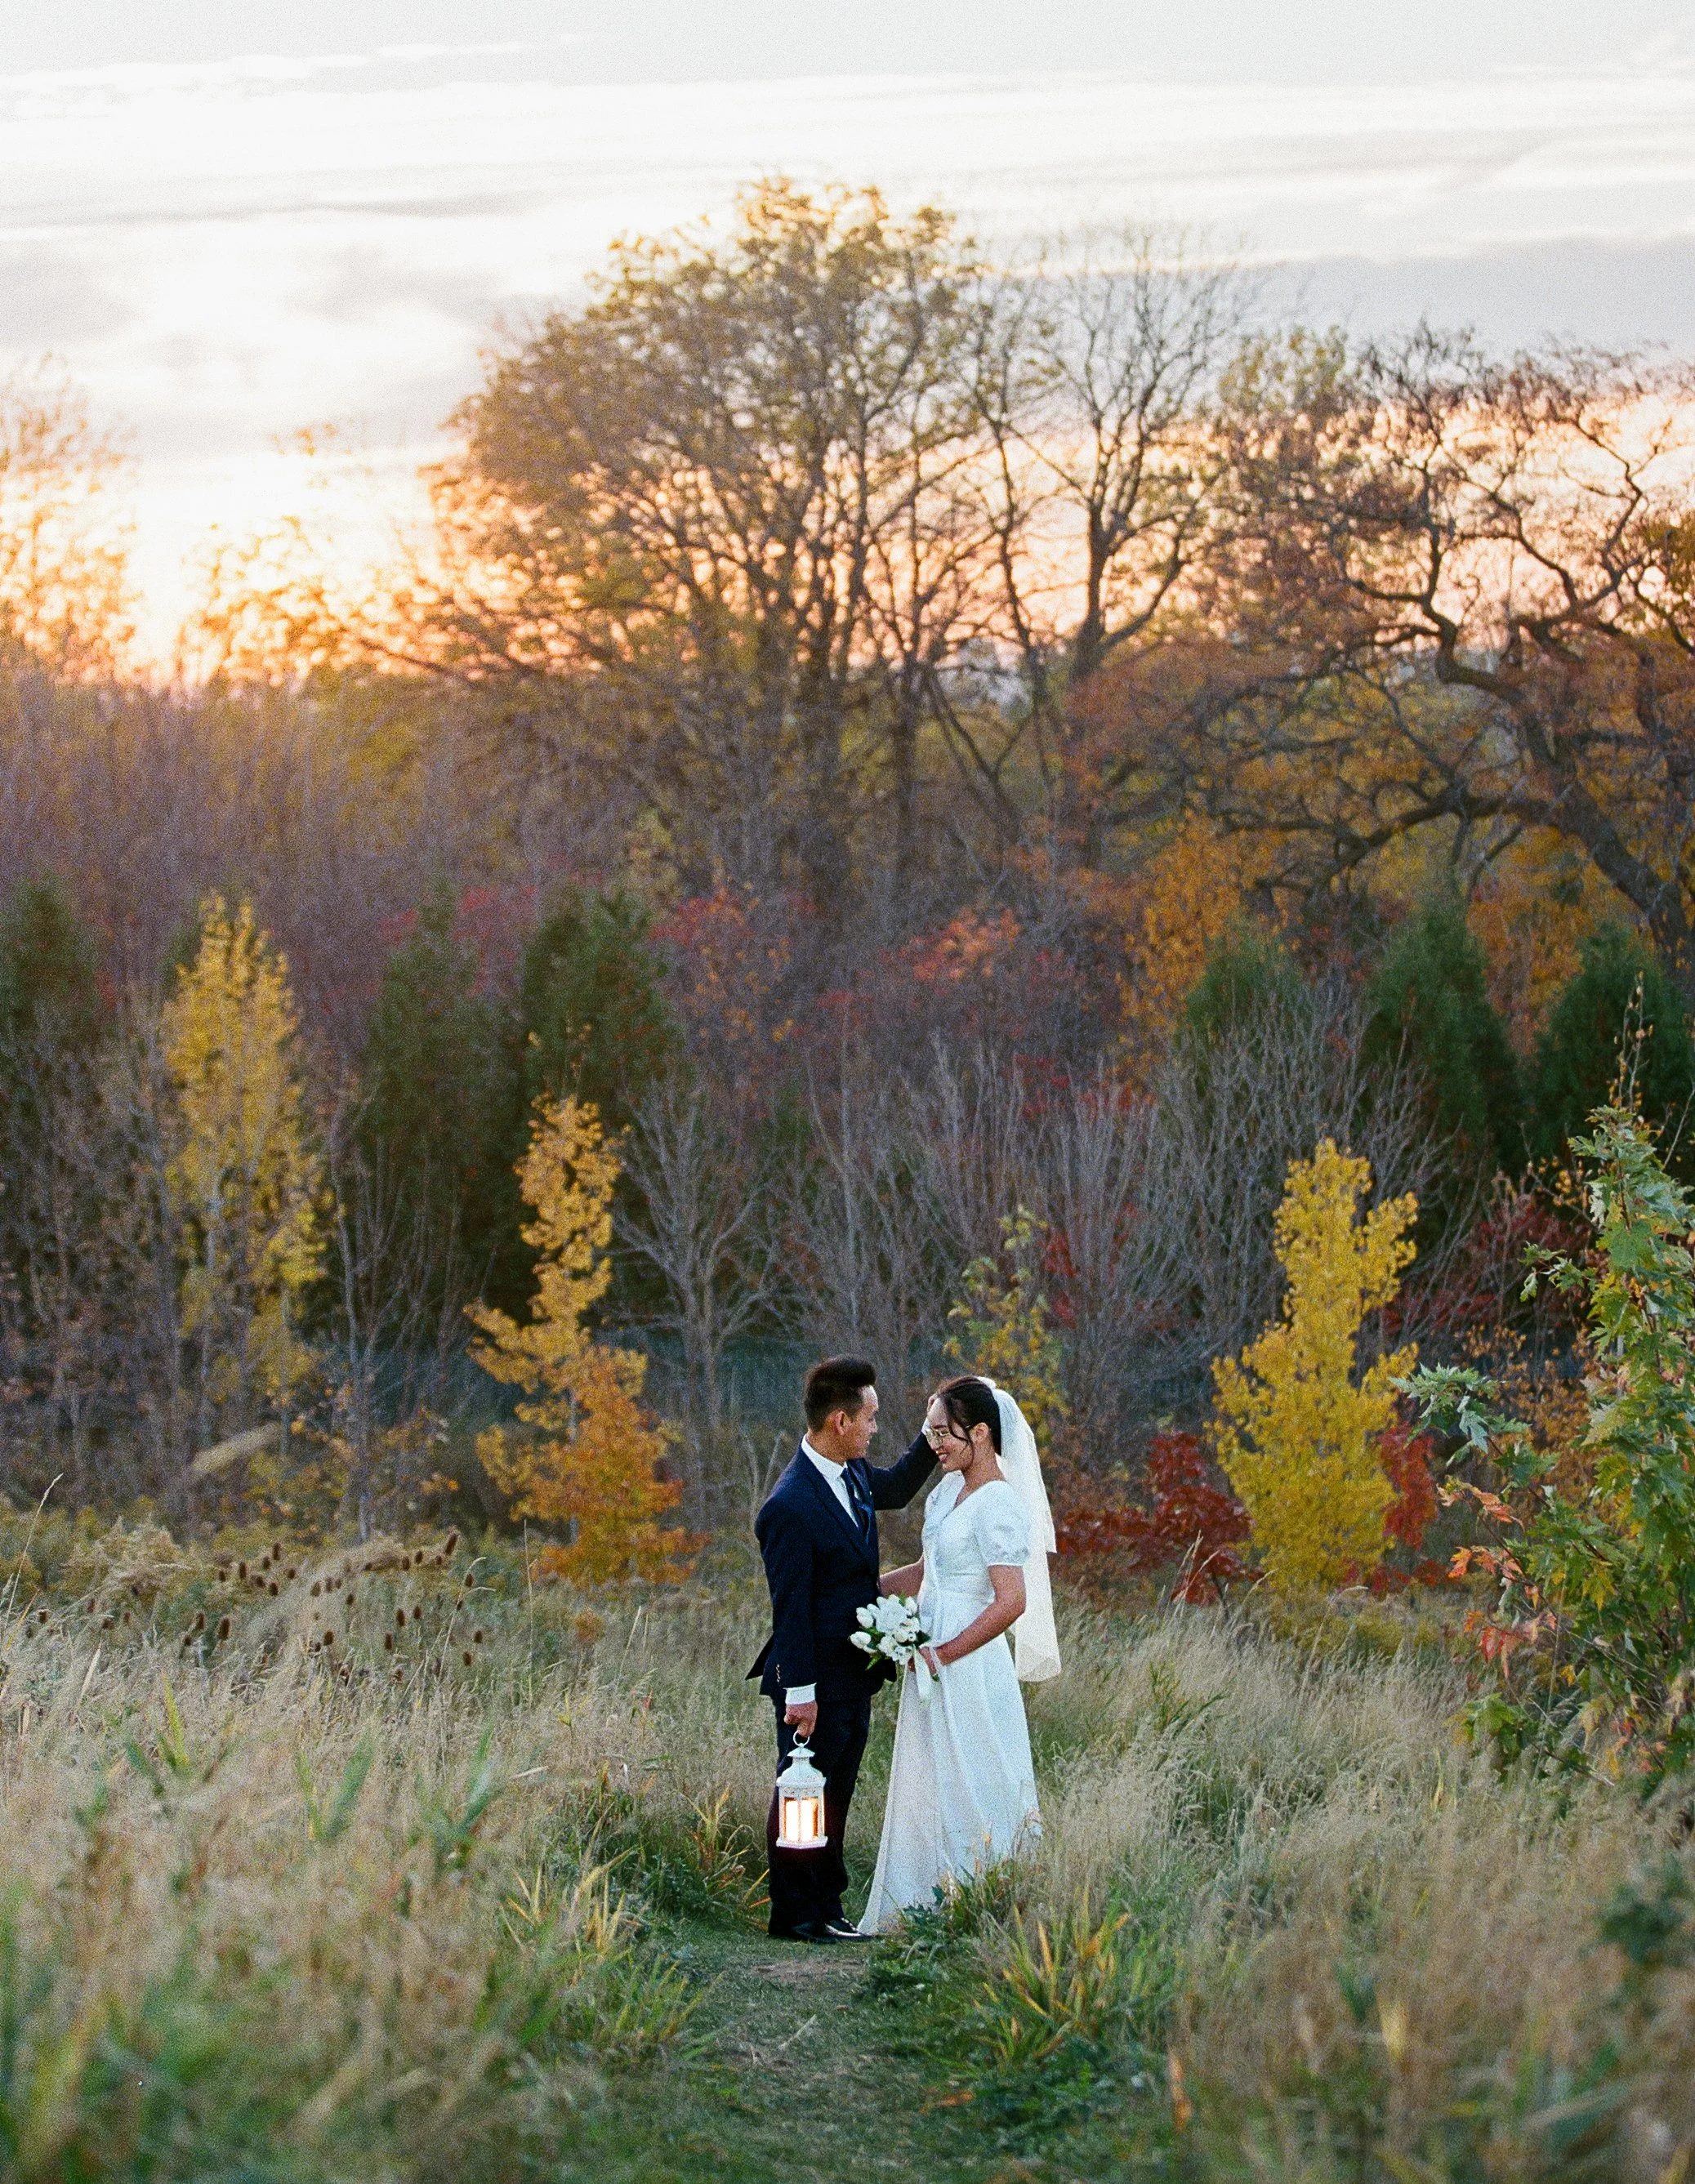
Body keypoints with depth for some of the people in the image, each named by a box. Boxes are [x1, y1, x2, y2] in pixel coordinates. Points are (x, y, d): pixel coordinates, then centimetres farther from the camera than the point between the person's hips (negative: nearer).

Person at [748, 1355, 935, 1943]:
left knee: (835, 1799, 17)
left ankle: (826, 1906, 26)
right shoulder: (790, 1507, -24)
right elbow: (789, 1606, -21)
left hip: (854, 1680, 9)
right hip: (817, 1684, -9)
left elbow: (895, 1488, 28)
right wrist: (799, 1691, -20)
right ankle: (795, 1914, 12)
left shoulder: (854, 1473, 3)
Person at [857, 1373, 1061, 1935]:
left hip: (968, 1668, -9)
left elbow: (1011, 1603, -22)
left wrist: (940, 1655, -17)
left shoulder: (997, 1506, -18)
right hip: (934, 1662, 9)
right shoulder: (950, 1489, 10)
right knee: (927, 1788, 12)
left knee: (969, 1791, -2)